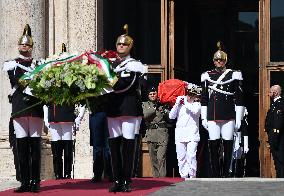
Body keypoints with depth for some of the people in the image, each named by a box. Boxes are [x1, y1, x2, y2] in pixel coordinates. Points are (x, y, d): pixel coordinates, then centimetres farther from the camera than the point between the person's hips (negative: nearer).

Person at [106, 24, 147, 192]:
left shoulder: (134, 65, 3)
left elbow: (125, 85, -14)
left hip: (130, 107, -4)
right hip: (113, 108, 4)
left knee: (128, 144, -4)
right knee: (114, 145, 2)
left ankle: (127, 181, -2)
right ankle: (117, 180, 7)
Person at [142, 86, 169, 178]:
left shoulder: (162, 105, 13)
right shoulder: (145, 105, 15)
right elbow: (144, 115, -4)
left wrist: (165, 111, -8)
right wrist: (155, 108, -6)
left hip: (162, 133, -2)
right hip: (151, 133, 2)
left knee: (161, 156, -13)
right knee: (153, 157, 2)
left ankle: (162, 176, -16)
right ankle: (155, 176, 8)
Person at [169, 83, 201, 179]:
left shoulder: (197, 104, 8)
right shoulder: (180, 105, 15)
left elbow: (195, 111, -14)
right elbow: (171, 116, 7)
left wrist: (186, 103, -7)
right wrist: (177, 104, -1)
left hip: (192, 135, -3)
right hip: (180, 134, 3)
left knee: (191, 156, -13)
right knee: (181, 157, 1)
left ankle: (192, 175, -8)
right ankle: (184, 176, 5)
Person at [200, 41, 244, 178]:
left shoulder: (234, 75, 5)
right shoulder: (207, 76, 11)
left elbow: (239, 99, 4)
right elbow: (204, 99, 14)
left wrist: (238, 119, -1)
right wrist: (203, 118, 8)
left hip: (229, 117, -1)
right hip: (212, 118, 1)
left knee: (228, 145, -1)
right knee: (213, 146, -3)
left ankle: (226, 174, 7)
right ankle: (215, 175, 2)